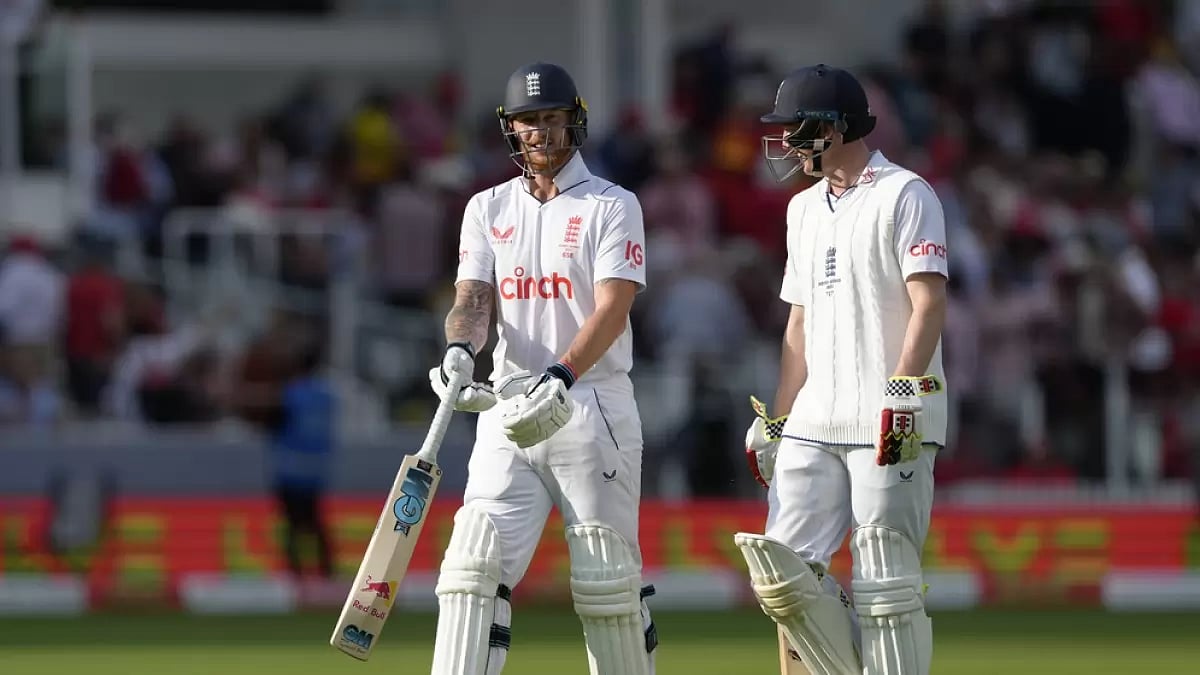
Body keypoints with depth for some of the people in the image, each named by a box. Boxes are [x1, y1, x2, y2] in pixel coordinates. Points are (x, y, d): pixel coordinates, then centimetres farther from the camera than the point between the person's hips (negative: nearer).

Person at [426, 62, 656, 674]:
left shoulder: (611, 206, 0)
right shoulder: (488, 209, 13)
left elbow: (612, 308, -11)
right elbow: (473, 297, 3)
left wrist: (560, 379, -28)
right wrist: (459, 350, -22)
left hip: (593, 406, -3)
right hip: (509, 408, 3)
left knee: (606, 577, -2)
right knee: (475, 562, -10)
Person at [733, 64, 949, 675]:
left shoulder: (903, 195, -3)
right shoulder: (805, 208, 21)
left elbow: (929, 305, -13)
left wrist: (902, 394, -24)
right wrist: (775, 421, 20)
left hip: (891, 426, -8)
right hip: (813, 427, 8)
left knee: (884, 587, -9)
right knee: (785, 573, -2)